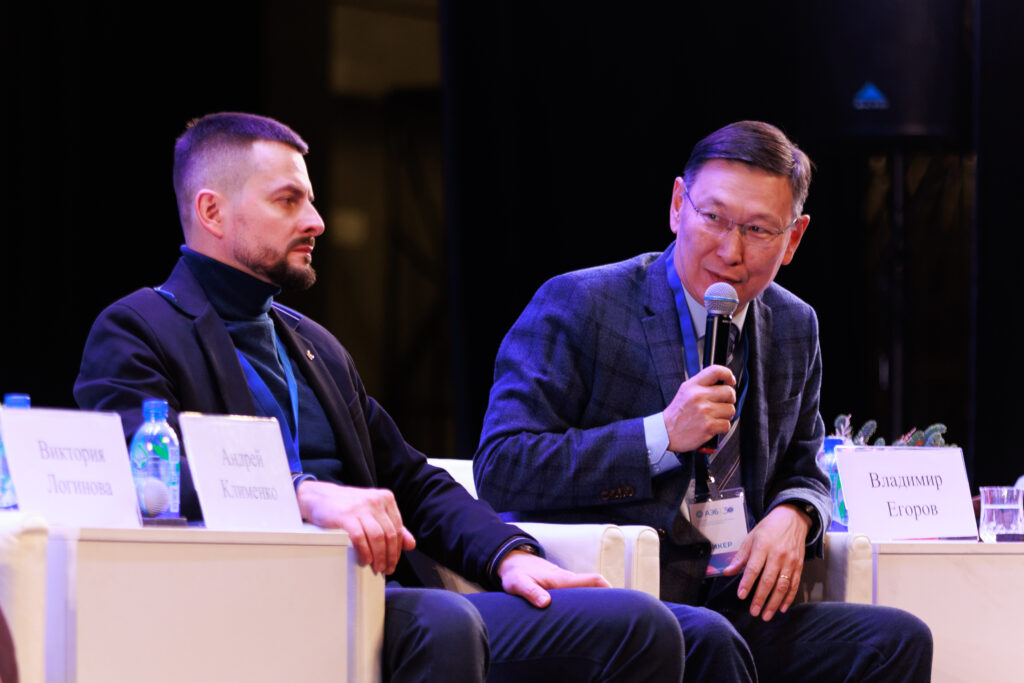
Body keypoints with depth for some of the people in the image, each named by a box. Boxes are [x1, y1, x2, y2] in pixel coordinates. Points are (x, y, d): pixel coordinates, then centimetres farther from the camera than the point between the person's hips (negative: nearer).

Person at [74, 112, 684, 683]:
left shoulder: (316, 346, 30)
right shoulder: (134, 332, 4)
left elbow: (412, 481, 27)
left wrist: (507, 554, 7)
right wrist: (306, 494, -29)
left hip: (381, 602, 8)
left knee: (642, 628, -11)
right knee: (442, 622, -39)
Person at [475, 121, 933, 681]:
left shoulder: (794, 329, 16)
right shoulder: (577, 305, -4)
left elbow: (802, 471, 28)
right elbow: (498, 469, -12)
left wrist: (791, 518, 1)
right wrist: (662, 435, -19)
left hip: (728, 606, 6)